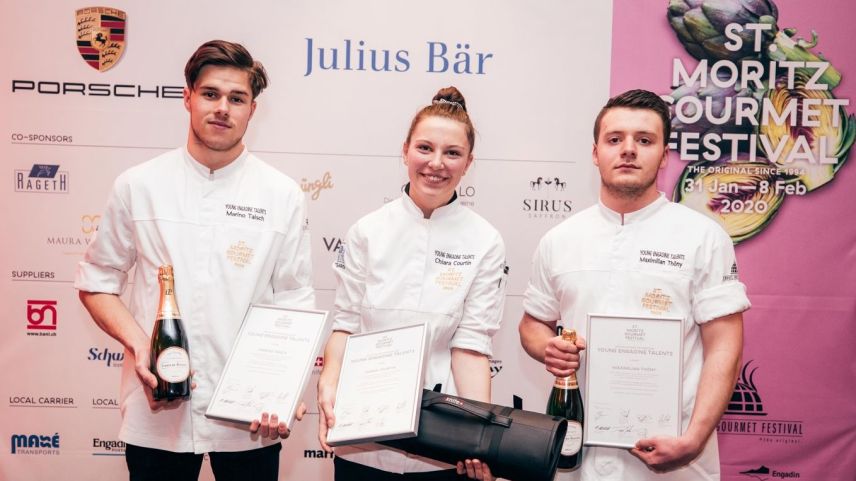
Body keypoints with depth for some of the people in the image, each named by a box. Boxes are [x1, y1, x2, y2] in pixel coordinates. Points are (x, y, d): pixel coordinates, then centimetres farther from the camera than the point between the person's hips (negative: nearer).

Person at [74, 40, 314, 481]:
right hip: (157, 411, 1)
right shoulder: (138, 185, 1)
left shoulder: (282, 195, -1)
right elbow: (96, 283, 7)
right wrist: (138, 342, -10)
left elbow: (295, 304, 1)